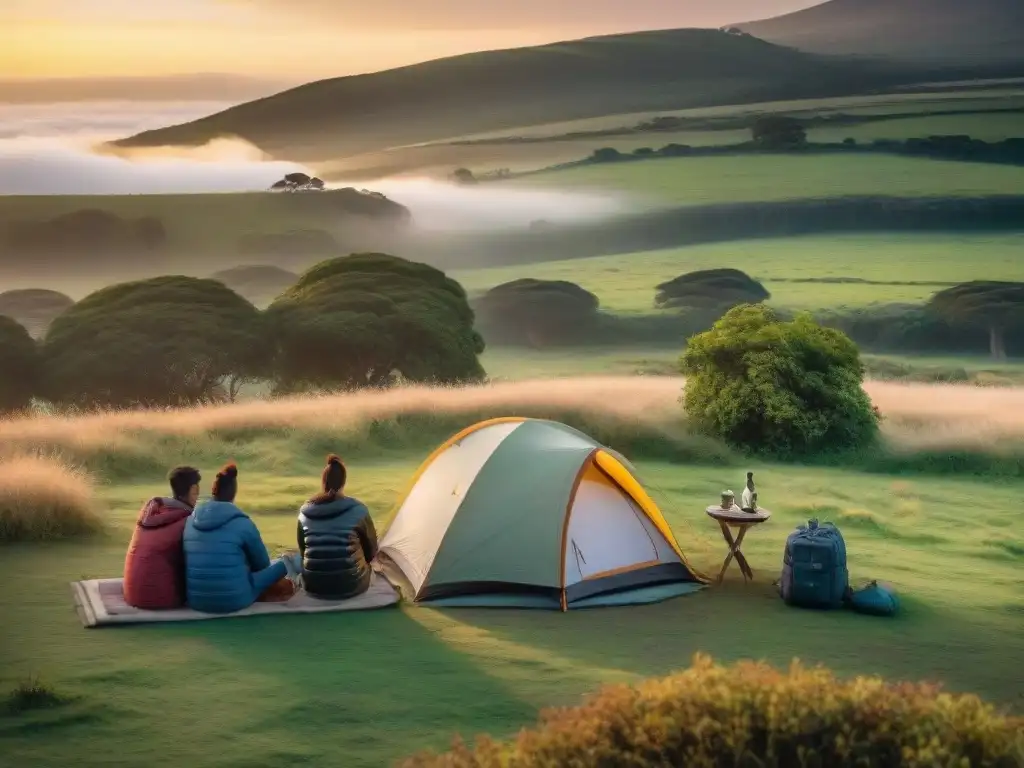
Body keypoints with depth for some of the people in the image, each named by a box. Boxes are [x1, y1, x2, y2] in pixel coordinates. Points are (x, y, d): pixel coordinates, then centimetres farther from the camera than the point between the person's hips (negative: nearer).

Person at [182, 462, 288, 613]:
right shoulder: (242, 523, -9)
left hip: (196, 601, 5)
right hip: (234, 601, -5)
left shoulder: (190, 521, 4)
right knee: (283, 563, 13)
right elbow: (262, 564, 6)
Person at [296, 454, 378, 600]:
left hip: (313, 587, 3)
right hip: (351, 586, -3)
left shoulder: (305, 512, 1)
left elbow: (302, 551, 12)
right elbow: (371, 551, 4)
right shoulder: (357, 510, -8)